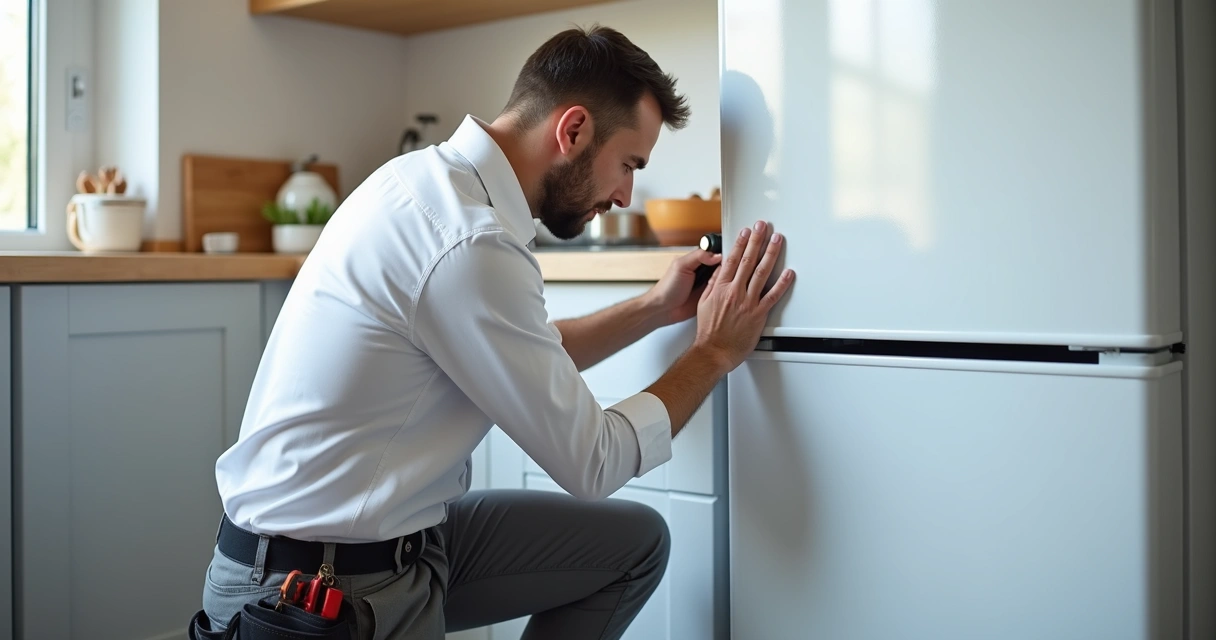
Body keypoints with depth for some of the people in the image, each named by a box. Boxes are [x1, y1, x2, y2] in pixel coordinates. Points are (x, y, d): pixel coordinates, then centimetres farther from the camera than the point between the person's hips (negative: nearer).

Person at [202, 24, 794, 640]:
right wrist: (713, 352, -5)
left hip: (393, 536, 9)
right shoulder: (470, 243, -25)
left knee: (636, 542, 9)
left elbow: (530, 359, 15)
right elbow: (593, 463, -16)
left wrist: (654, 309, 12)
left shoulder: (434, 175, 3)